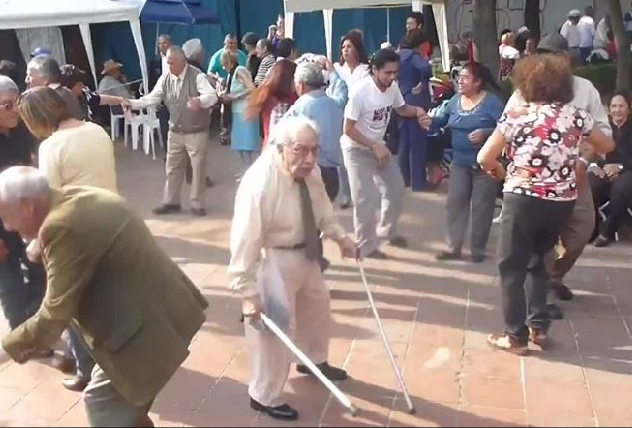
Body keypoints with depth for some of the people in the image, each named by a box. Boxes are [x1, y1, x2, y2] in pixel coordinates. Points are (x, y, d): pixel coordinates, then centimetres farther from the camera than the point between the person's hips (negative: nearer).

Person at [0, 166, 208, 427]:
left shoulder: (63, 225, -24)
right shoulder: (78, 200, 7)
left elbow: (56, 311, -17)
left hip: (148, 325, -10)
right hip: (157, 310, 10)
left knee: (102, 401, 5)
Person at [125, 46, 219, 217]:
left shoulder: (197, 76, -17)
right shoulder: (165, 78, 0)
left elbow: (212, 96, -29)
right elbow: (152, 98, 0)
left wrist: (200, 101, -51)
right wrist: (133, 103, -15)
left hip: (197, 132, -5)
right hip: (175, 132, 5)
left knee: (198, 169, 3)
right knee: (173, 169, 13)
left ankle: (197, 204, 16)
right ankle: (171, 202, 27)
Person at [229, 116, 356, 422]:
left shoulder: (308, 169, -10)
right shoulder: (259, 184, -32)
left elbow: (321, 206, 11)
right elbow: (245, 241, -29)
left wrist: (340, 237, 10)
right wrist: (247, 292, -27)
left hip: (305, 254, 8)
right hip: (274, 261, -8)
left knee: (317, 307, 26)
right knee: (275, 328, 1)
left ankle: (314, 361, 55)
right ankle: (264, 397, 25)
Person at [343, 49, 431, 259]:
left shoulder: (393, 87, -10)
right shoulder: (360, 91, -28)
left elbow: (401, 108, 11)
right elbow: (348, 129, -24)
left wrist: (417, 110, -11)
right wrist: (375, 147, -24)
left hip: (379, 145, 7)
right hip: (357, 149, -7)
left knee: (396, 189, 14)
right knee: (366, 199, -5)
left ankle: (387, 231, 35)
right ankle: (367, 246, 11)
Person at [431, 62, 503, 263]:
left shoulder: (492, 101, -14)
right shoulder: (455, 100, 5)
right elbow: (441, 120, 9)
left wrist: (485, 133, -32)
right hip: (460, 163, 6)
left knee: (481, 208, 4)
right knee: (455, 204, 6)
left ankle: (478, 250, 17)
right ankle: (453, 248, 17)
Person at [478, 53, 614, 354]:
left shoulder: (516, 116, -4)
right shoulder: (576, 115, 5)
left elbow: (484, 159, -4)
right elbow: (607, 146, 21)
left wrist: (499, 171, 18)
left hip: (523, 199, -4)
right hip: (562, 202, 4)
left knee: (512, 266, 9)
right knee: (537, 260, 23)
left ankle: (516, 336, 10)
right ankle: (539, 326, 23)